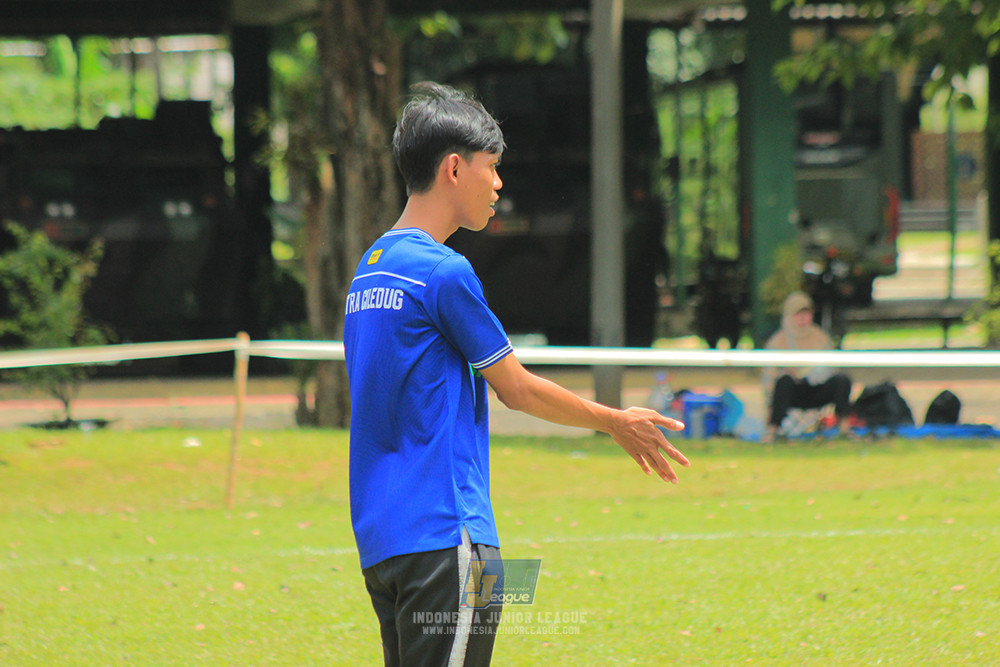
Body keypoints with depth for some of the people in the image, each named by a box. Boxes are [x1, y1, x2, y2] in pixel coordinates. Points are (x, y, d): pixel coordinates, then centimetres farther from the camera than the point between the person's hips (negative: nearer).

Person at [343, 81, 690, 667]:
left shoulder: (371, 267, 15)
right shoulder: (444, 272, -11)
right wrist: (616, 423, 11)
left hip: (380, 536, 9)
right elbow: (517, 389, -3)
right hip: (443, 532, -9)